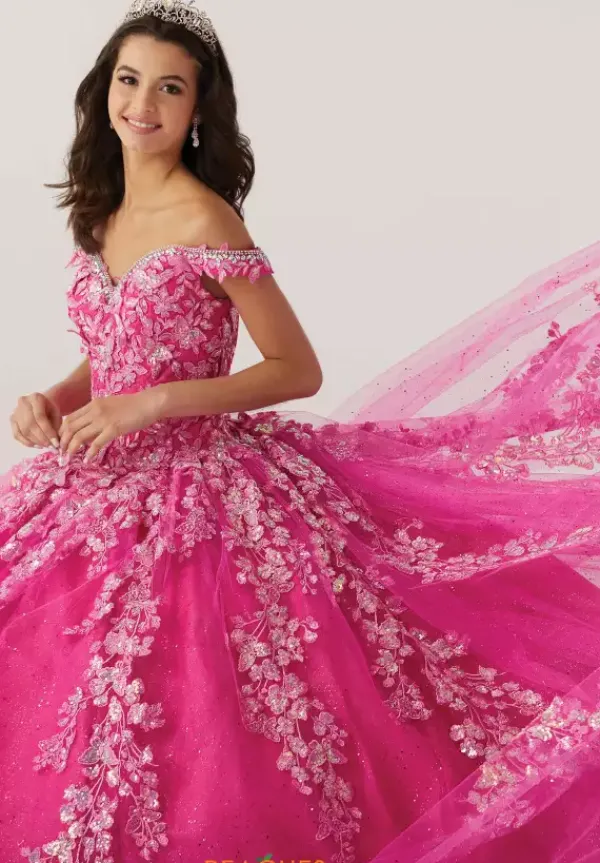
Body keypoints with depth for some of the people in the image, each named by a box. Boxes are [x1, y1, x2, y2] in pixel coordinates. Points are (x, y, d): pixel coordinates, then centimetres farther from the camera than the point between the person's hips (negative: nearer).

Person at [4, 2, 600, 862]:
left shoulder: (203, 221, -14)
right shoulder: (102, 212, 9)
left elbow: (299, 370, -15)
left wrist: (152, 404, -21)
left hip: (193, 503, -7)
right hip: (101, 498, 7)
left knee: (183, 743, 1)